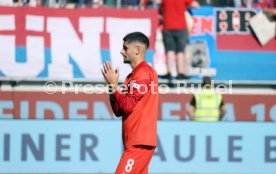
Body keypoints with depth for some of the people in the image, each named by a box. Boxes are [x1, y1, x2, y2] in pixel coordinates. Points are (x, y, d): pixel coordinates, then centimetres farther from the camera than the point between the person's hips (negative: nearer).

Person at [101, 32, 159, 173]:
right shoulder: (132, 76, 20)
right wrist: (112, 84, 7)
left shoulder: (144, 73, -11)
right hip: (136, 142, 10)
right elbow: (118, 111, 17)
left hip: (139, 143, -10)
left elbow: (128, 106, -17)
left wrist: (114, 84, -9)